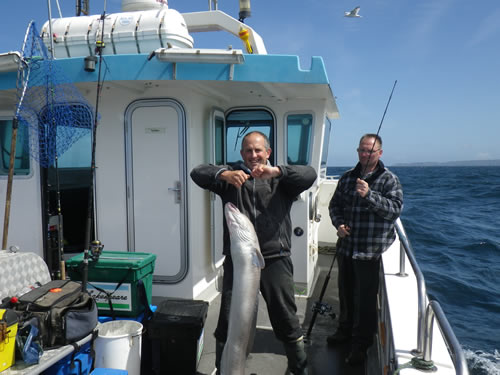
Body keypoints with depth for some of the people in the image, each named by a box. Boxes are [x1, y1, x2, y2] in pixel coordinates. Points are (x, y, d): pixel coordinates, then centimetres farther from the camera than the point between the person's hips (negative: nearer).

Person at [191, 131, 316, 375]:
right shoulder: (230, 177, 9)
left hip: (275, 259, 0)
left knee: (287, 321, 10)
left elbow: (309, 175, -10)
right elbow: (198, 173, -5)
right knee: (227, 322, 11)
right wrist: (224, 174, -27)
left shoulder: (281, 179, 8)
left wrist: (277, 171, -28)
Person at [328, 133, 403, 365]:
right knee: (345, 292, 19)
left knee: (365, 299, 2)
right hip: (346, 247, 5)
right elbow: (335, 204, 15)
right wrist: (339, 224, -3)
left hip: (371, 251, -5)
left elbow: (395, 209, -18)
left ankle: (361, 345, 20)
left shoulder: (389, 179, -6)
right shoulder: (348, 177, 9)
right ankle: (345, 330, 40)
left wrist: (369, 195, -29)